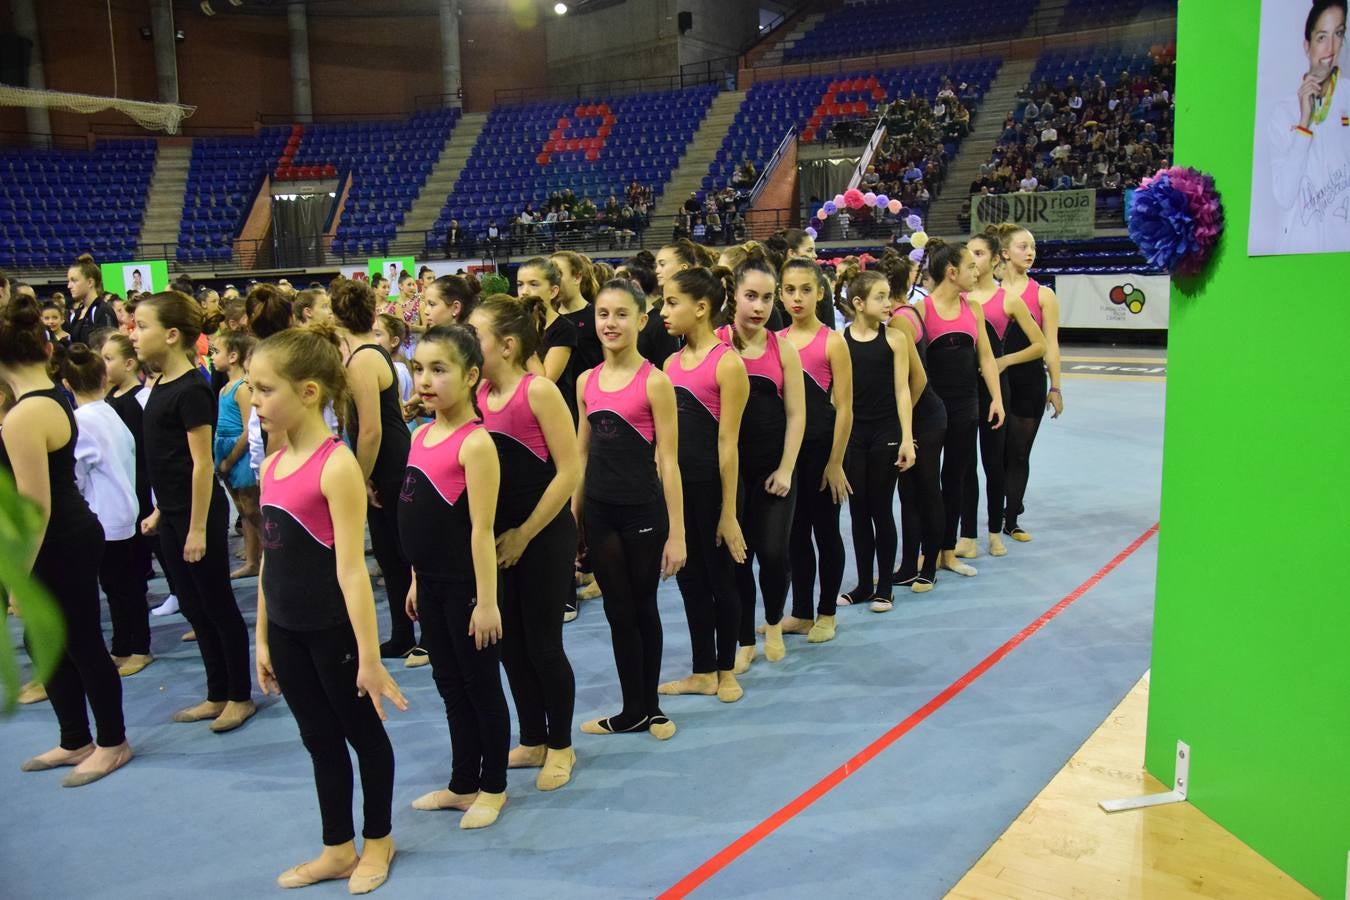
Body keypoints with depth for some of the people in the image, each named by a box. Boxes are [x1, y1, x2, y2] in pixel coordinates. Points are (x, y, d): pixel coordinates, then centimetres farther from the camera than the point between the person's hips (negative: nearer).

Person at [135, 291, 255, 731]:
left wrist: (198, 529, -18)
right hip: (173, 514, 9)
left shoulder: (192, 389, -17)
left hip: (200, 514, -9)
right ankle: (218, 695, 26)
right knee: (192, 606, 15)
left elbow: (202, 464, -18)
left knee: (217, 605, 3)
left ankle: (240, 696, 16)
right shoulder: (163, 385, 9)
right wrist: (161, 511, 19)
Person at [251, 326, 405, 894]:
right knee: (318, 738, 19)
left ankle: (377, 840, 33)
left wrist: (370, 657, -20)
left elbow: (351, 568, -21)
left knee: (362, 733, 13)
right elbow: (272, 559, 11)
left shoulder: (336, 465, -19)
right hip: (288, 631, 7)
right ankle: (337, 849, 35)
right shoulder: (272, 464, 4)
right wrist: (263, 637, 14)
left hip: (334, 630, -7)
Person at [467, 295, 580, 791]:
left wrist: (523, 535, -14)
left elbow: (569, 471, -16)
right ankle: (532, 740, 31)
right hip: (496, 536, 6)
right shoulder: (478, 395, 2)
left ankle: (560, 745, 23)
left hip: (544, 536, -6)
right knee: (509, 643, 14)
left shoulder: (538, 391, -15)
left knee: (542, 644, 4)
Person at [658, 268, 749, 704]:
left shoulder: (726, 364, -12)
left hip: (712, 484, -6)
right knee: (689, 576, 13)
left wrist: (728, 511, -14)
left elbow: (727, 442, -14)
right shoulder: (672, 363, 7)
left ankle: (726, 670, 26)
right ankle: (703, 672, 27)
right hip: (677, 483, 7)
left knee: (720, 577, 9)